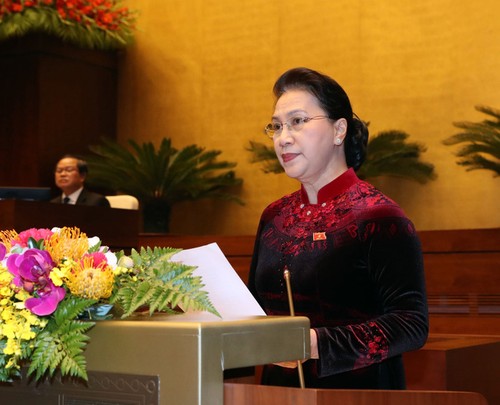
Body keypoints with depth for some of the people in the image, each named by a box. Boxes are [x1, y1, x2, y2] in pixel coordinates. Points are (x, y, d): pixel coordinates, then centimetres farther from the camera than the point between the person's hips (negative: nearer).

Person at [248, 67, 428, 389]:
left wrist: (318, 344, -24)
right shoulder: (274, 217, 9)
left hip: (359, 390, -3)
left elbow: (412, 324, -16)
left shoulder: (378, 217, -10)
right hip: (280, 387, 4)